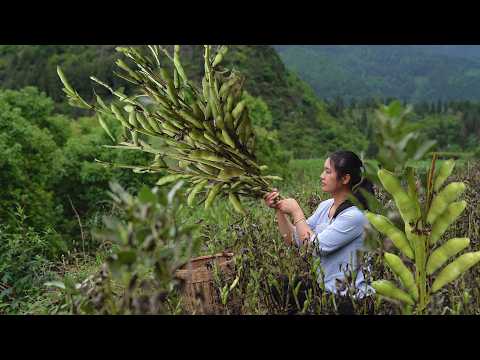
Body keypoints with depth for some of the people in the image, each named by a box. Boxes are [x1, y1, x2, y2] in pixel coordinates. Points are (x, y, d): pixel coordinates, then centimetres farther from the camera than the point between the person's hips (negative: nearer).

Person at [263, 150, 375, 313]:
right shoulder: (325, 206, 5)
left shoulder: (355, 215, -20)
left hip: (349, 296, -7)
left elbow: (315, 247, -23)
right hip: (326, 290, 7)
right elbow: (293, 239, 8)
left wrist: (296, 211, -14)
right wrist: (278, 209, -3)